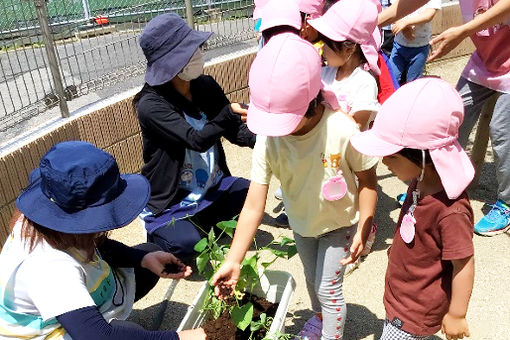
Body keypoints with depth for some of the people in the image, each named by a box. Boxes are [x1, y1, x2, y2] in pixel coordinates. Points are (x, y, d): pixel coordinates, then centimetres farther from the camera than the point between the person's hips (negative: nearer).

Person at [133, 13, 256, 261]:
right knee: (187, 245, -28)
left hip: (213, 189, 6)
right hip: (169, 204, -5)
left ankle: (204, 221, 12)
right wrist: (231, 111, -35)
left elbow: (235, 130, -4)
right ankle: (159, 231, 9)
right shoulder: (151, 105, -21)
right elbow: (197, 140, -32)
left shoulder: (206, 86, -4)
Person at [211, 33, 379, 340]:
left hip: (339, 223, -3)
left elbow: (367, 180, -18)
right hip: (301, 223, 4)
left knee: (328, 288, 8)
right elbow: (254, 205, -25)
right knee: (312, 280, 27)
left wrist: (363, 229, -20)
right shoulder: (268, 141, -28)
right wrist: (233, 261, -24)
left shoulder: (342, 130, -35)